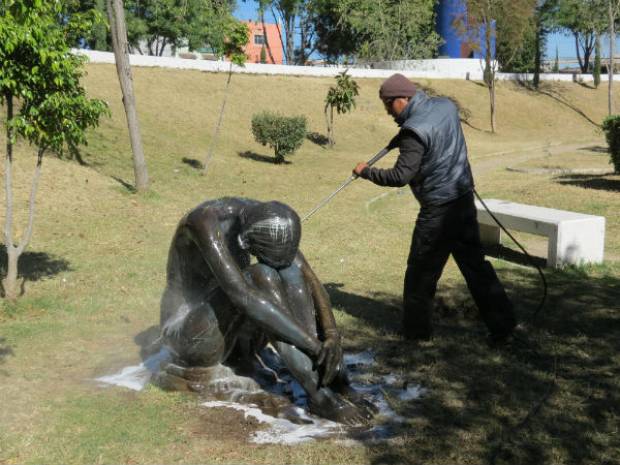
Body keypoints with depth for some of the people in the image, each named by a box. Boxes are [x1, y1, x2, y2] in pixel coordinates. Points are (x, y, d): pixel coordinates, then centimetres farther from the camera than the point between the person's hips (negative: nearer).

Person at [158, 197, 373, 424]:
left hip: (234, 338, 6)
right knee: (261, 276, -31)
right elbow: (241, 296, -39)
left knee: (289, 268, -19)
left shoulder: (264, 217, -8)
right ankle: (319, 393, -30)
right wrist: (315, 346, -37)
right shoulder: (204, 221, -30)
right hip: (194, 337, -6)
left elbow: (311, 281, -10)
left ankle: (331, 380, -24)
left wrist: (332, 336, -27)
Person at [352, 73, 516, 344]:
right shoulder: (445, 106, 5)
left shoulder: (415, 130, -20)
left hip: (438, 209, -8)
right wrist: (400, 140, 16)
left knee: (421, 271, 7)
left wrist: (366, 172, -8)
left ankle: (416, 330, 19)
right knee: (474, 263, 14)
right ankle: (501, 321, 15)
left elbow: (400, 176, -22)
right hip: (464, 199, 8)